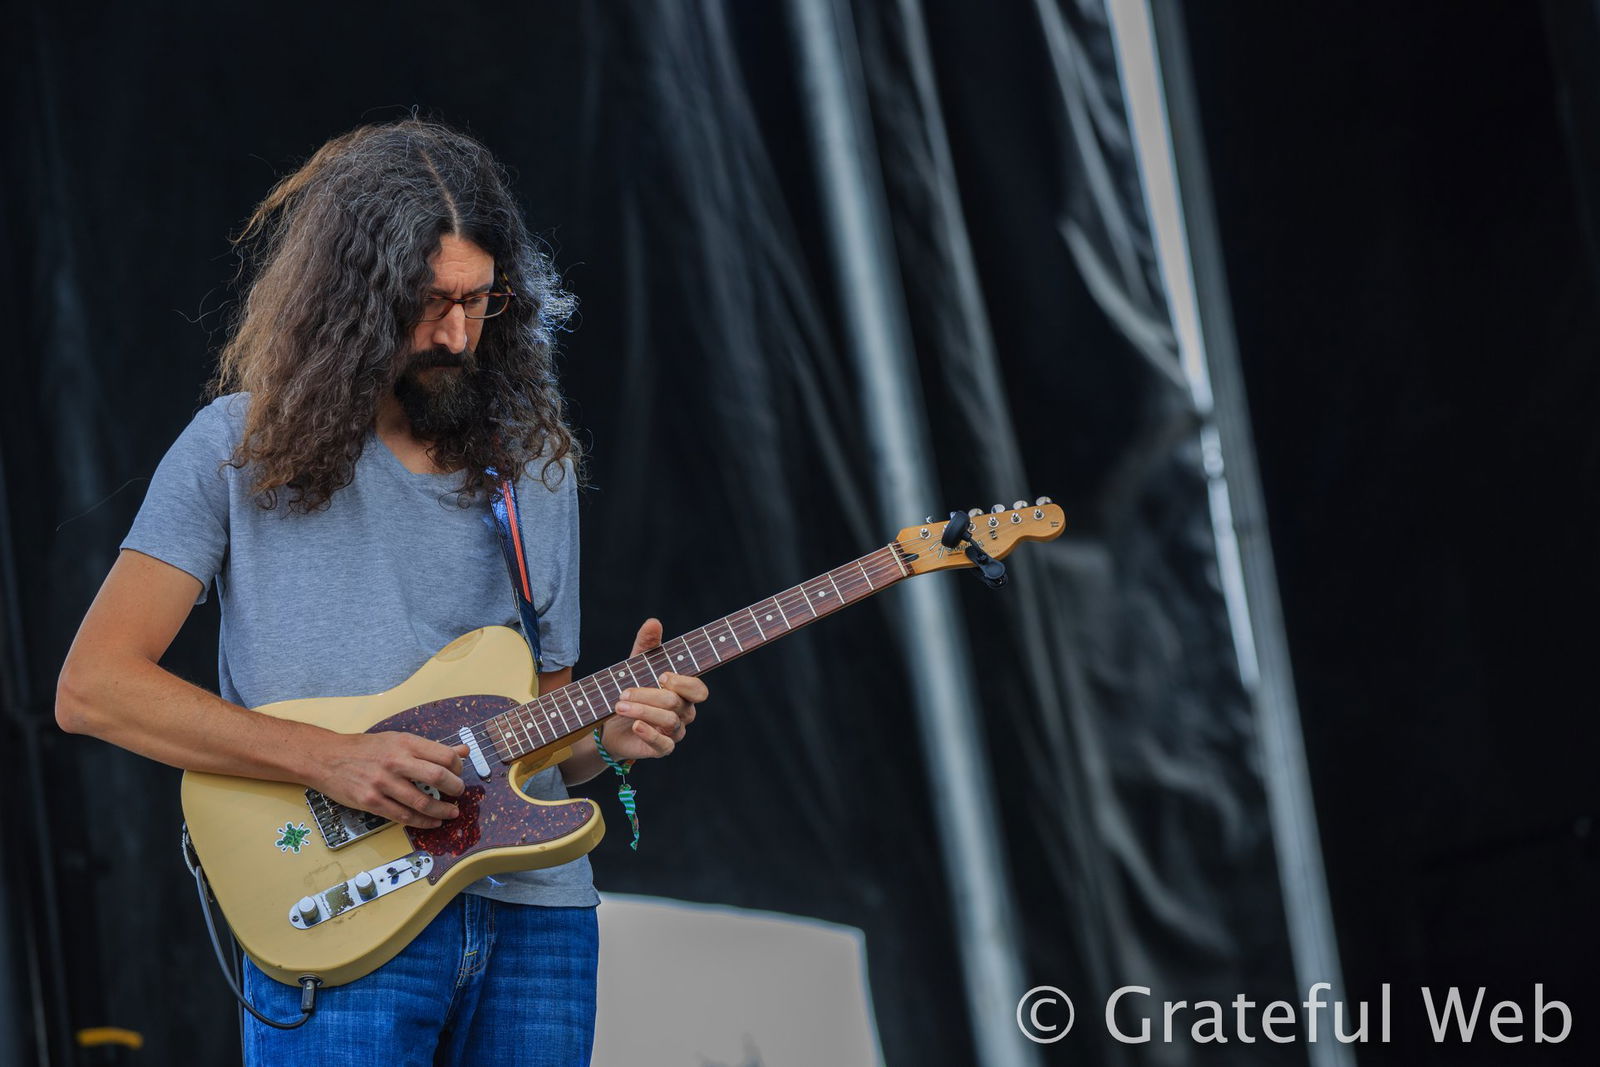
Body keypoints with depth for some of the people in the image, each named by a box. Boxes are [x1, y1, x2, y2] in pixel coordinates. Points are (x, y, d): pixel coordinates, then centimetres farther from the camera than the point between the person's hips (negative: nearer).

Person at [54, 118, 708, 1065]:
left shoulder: (535, 467, 14)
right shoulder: (244, 447, 1)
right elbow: (91, 685, -5)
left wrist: (603, 736, -4)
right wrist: (329, 758, -13)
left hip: (535, 911, 4)